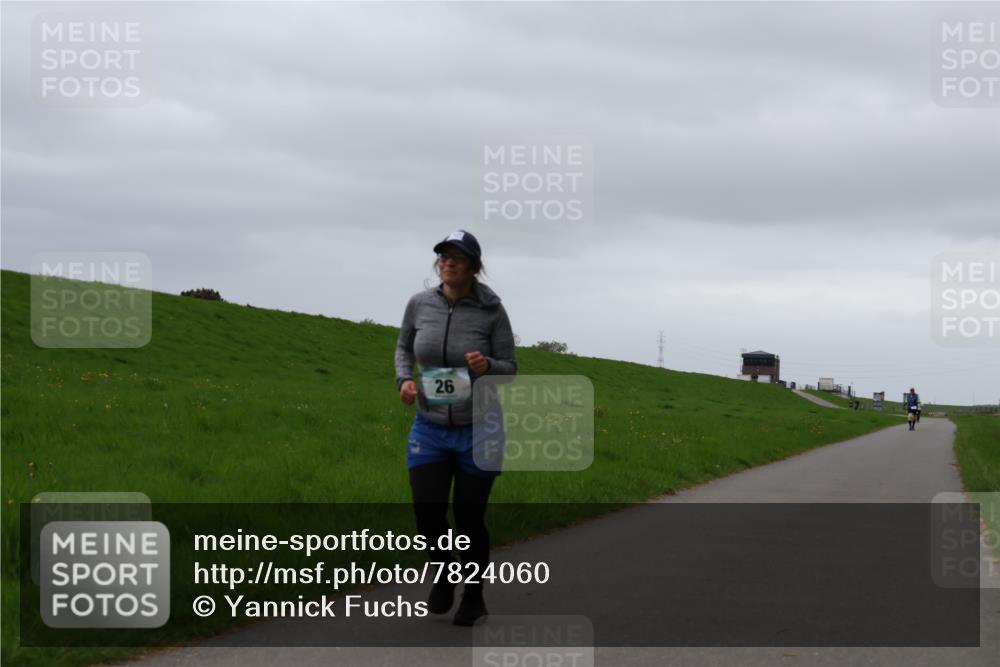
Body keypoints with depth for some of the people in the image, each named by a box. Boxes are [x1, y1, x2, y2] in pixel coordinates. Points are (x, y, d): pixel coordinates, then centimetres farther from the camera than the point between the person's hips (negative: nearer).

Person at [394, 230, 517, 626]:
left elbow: (509, 368, -6)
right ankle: (443, 575, 20)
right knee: (427, 511, -10)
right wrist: (404, 379, -7)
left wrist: (486, 366, -28)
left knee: (469, 519, 4)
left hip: (478, 429, -2)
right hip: (430, 429, 2)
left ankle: (474, 597, 27)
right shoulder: (420, 304, -5)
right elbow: (404, 347, 13)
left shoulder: (491, 311, -12)